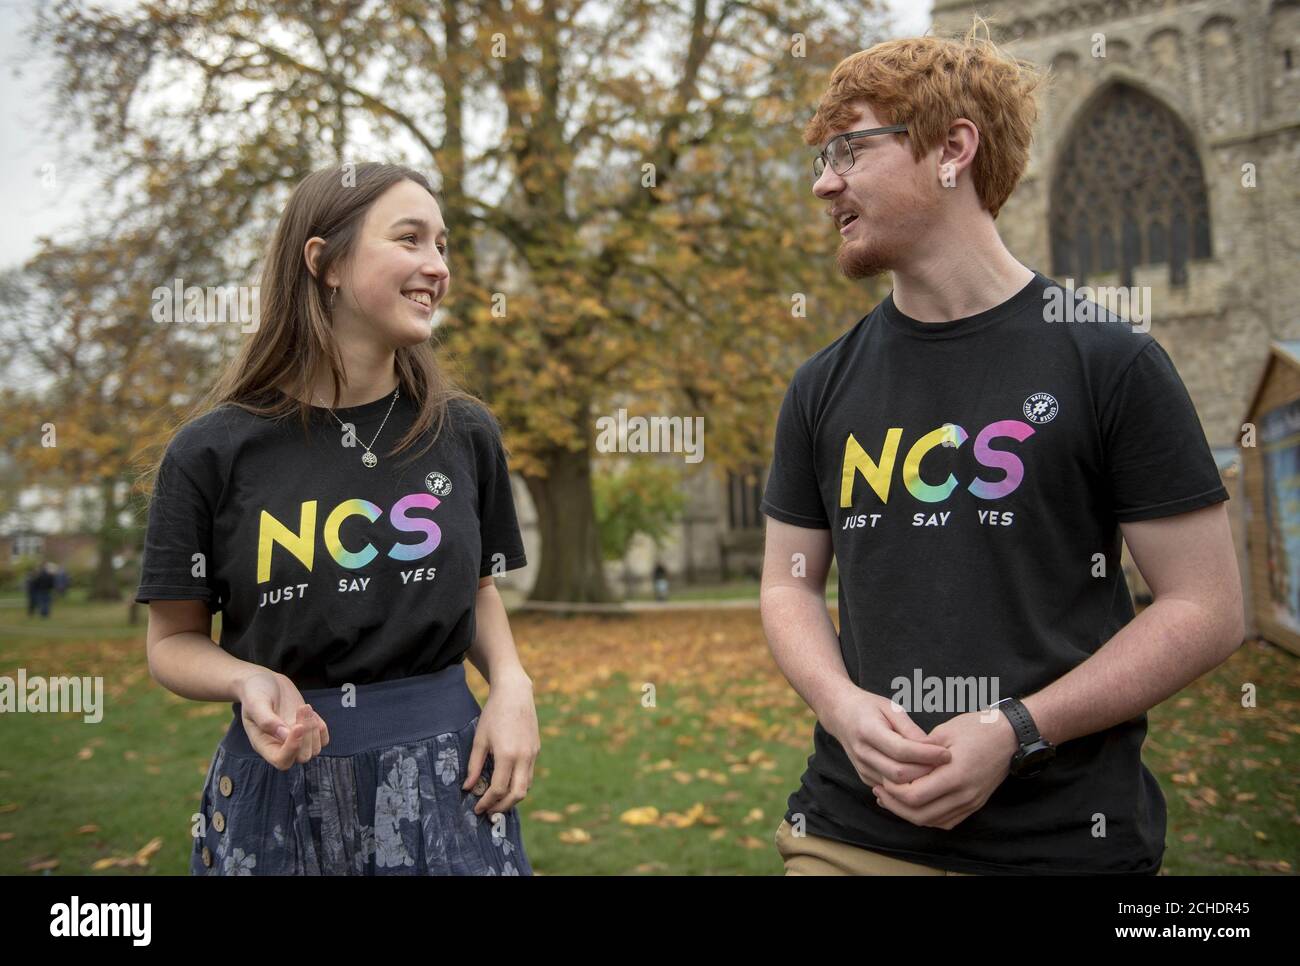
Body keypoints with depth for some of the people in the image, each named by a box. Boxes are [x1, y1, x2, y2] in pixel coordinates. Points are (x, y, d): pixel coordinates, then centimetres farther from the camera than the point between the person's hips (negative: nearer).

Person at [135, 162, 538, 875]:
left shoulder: (465, 433, -1)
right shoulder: (213, 451, -8)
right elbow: (173, 641, 1)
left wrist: (510, 683, -6)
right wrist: (250, 680, -19)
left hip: (443, 779, 2)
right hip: (279, 787, -1)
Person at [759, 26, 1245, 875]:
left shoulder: (1111, 362, -6)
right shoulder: (824, 386, 5)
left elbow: (1207, 610, -6)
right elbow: (790, 584, 10)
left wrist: (1015, 729, -16)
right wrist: (845, 705, -10)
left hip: (1063, 837, -3)